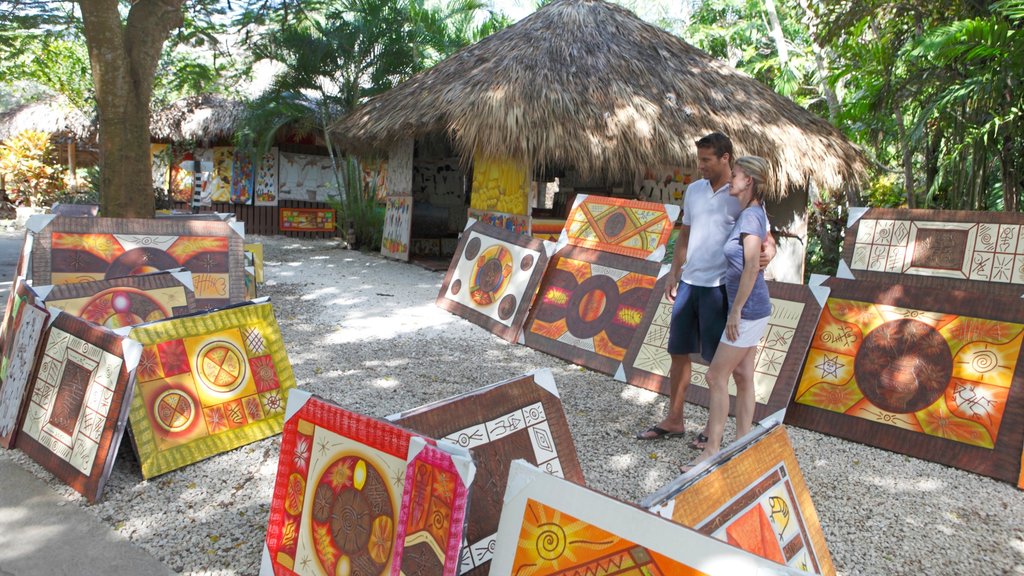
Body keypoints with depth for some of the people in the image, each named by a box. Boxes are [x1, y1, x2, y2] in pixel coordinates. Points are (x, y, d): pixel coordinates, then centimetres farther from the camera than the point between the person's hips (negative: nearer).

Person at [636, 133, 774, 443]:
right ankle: (674, 420, 25)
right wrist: (673, 274, 14)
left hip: (719, 286, -6)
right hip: (689, 282, 6)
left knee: (717, 359, 4)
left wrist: (768, 252, -32)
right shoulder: (693, 190, 9)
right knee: (679, 351, 11)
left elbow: (764, 236, -9)